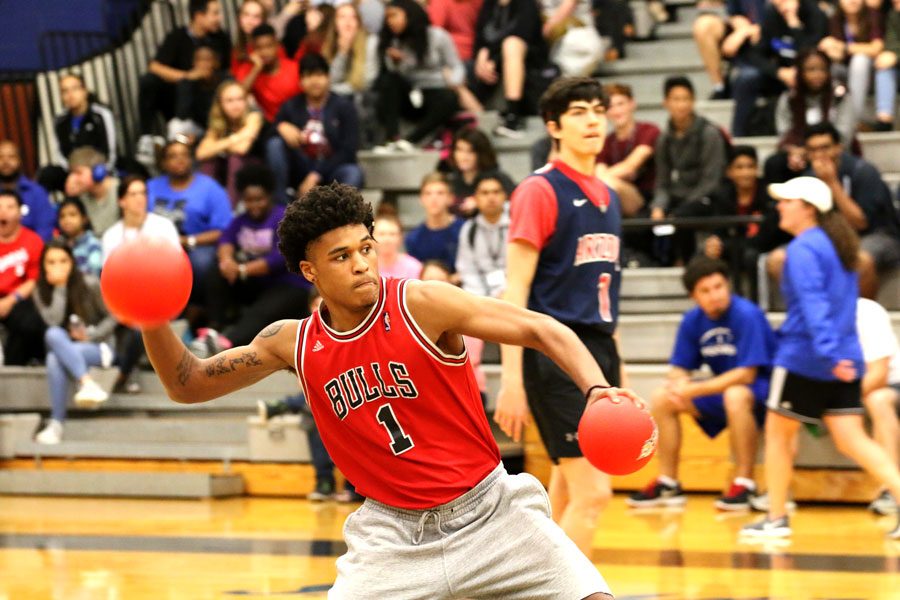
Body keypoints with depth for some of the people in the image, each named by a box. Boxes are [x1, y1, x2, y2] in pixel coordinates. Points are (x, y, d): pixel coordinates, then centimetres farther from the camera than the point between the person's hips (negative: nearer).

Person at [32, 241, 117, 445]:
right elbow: (54, 322, -16)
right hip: (64, 349, 2)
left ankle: (56, 423, -35)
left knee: (55, 358, -34)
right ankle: (88, 383, -48)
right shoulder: (41, 292, 1)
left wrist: (90, 336, -14)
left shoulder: (89, 284, -6)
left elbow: (112, 318, -1)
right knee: (53, 334, -35)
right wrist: (59, 288, -19)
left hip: (96, 346, -2)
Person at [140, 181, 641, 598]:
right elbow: (188, 386, 10)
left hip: (487, 511, -2)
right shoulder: (293, 343, 0)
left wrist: (596, 388, -26)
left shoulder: (421, 305, -11)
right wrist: (154, 322, -8)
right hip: (392, 532, 2)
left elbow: (542, 330, -9)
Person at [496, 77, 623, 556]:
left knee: (567, 494, 10)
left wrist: (616, 372, 20)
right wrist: (511, 379, -17)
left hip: (599, 350, 8)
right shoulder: (540, 190, -7)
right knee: (592, 492, -15)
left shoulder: (608, 197, 16)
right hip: (555, 352, -8)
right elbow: (514, 291, -11)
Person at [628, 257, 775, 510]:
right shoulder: (692, 321, -3)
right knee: (661, 398, -4)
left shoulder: (747, 314, -22)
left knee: (736, 395, -39)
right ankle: (668, 484, 3)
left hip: (762, 388, -7)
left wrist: (693, 390, -27)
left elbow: (746, 374, -25)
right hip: (724, 388, 7)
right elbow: (678, 371, 2)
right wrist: (678, 385, -24)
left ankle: (745, 483, -27)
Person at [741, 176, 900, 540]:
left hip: (803, 359, -8)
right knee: (852, 441, 3)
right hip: (844, 362, 8)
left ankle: (776, 518, 14)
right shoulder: (838, 246, 15)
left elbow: (813, 304, -24)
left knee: (777, 434, 9)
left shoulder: (803, 249, -12)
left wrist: (827, 350, -34)